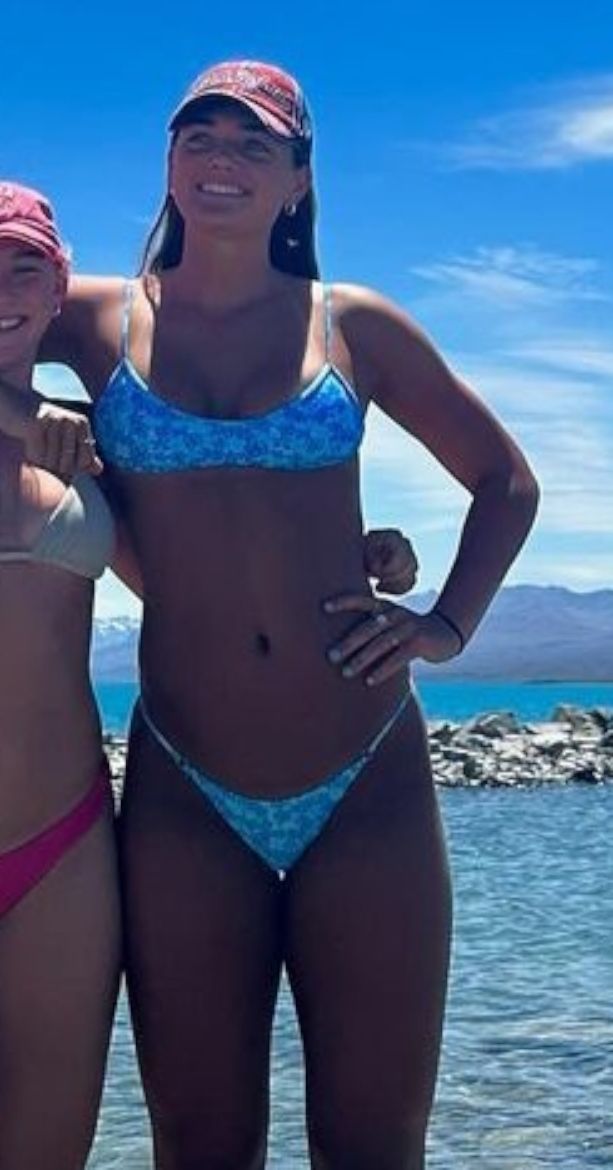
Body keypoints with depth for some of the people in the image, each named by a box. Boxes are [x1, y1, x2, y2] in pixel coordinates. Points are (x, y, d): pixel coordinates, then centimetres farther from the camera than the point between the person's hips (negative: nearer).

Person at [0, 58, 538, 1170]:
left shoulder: (352, 326, 6)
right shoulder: (94, 320, 6)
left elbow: (504, 480, 17)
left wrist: (447, 625, 4)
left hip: (368, 787, 0)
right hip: (184, 795, 0)